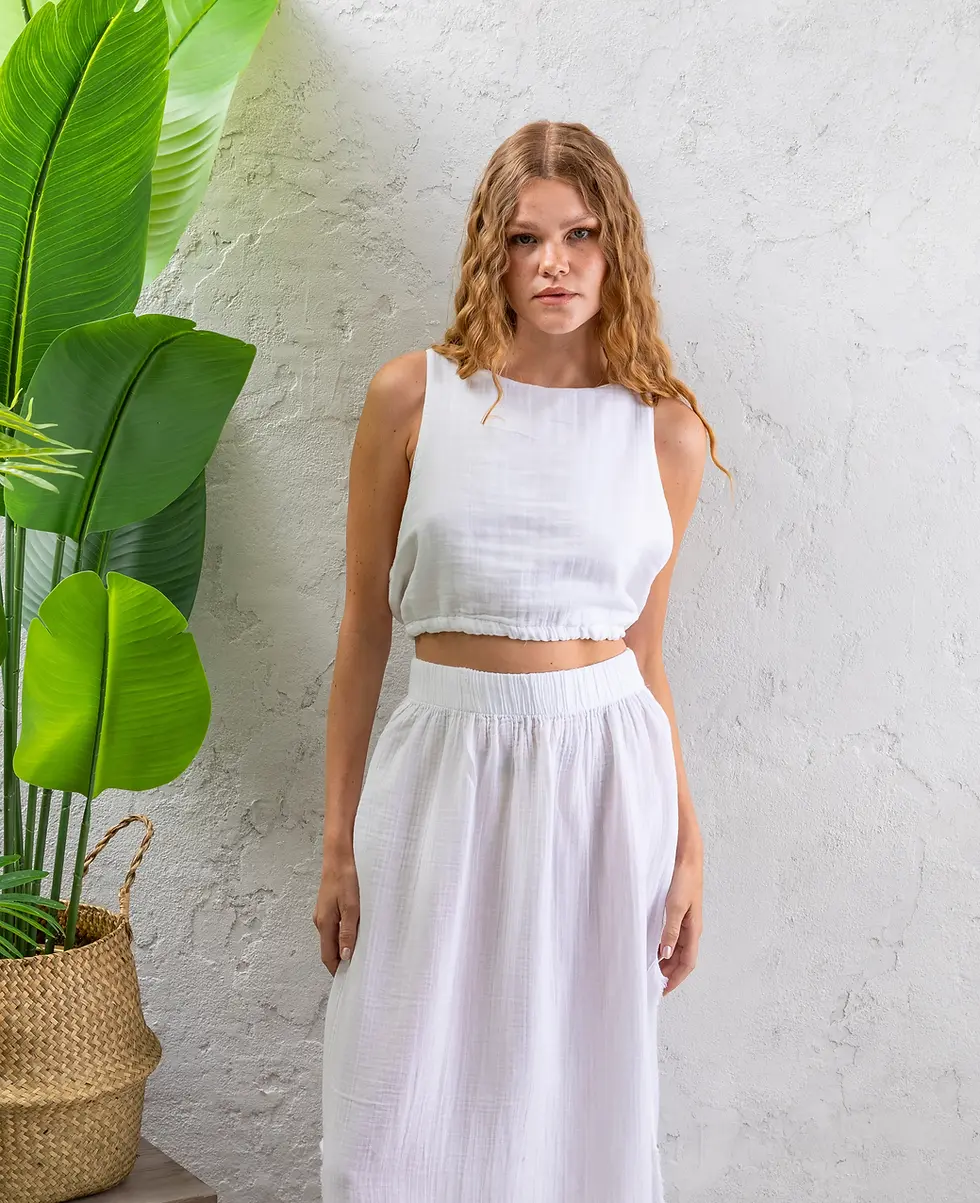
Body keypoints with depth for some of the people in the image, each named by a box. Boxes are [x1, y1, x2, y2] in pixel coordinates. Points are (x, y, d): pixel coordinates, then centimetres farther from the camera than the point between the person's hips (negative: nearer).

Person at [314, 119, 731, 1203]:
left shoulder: (666, 430, 2)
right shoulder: (413, 396, -2)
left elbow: (643, 653, 8)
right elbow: (363, 627, 2)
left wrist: (686, 842, 6)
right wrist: (338, 840, 2)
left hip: (604, 783, 1)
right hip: (447, 767, -1)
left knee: (579, 1103, 12)